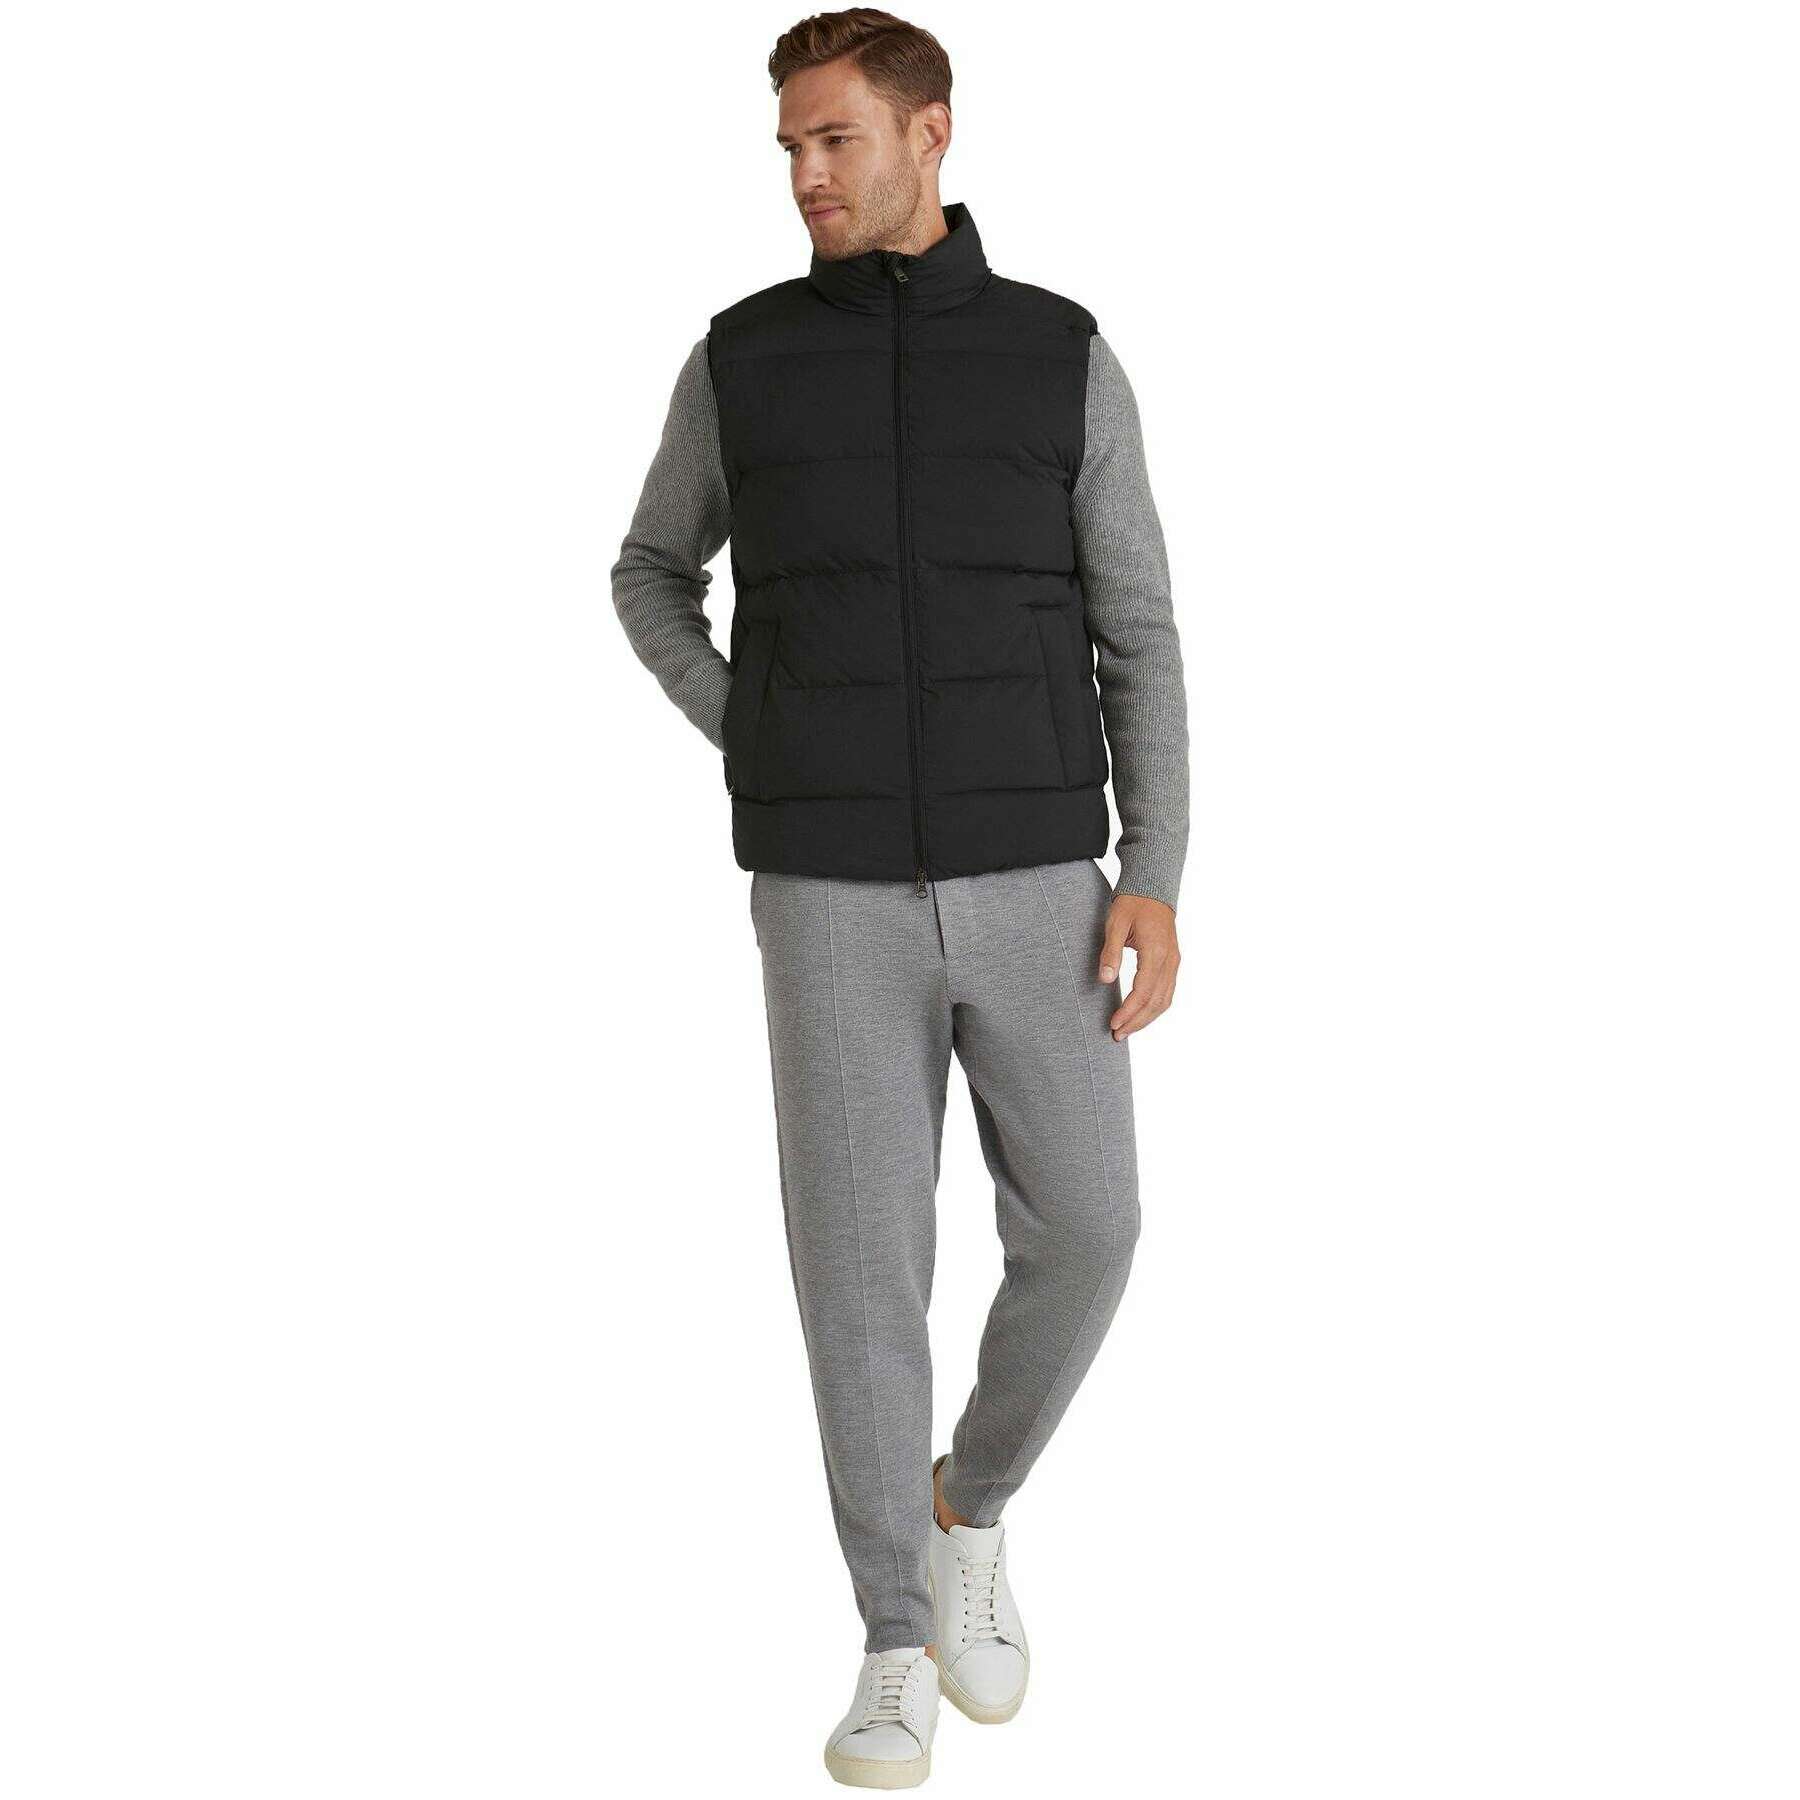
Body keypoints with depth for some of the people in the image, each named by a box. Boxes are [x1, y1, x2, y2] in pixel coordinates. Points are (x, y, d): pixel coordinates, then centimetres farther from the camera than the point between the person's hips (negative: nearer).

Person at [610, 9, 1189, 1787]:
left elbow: (1137, 639, 5)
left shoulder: (1065, 358, 4)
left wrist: (1156, 884, -5)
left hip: (1028, 883, 1)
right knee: (862, 1260, -3)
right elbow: (653, 577, 20)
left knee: (1079, 1238, -3)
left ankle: (970, 1506, 27)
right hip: (840, 897, -1)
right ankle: (898, 1653, 13)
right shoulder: (743, 358, 4)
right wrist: (753, 744, 2)